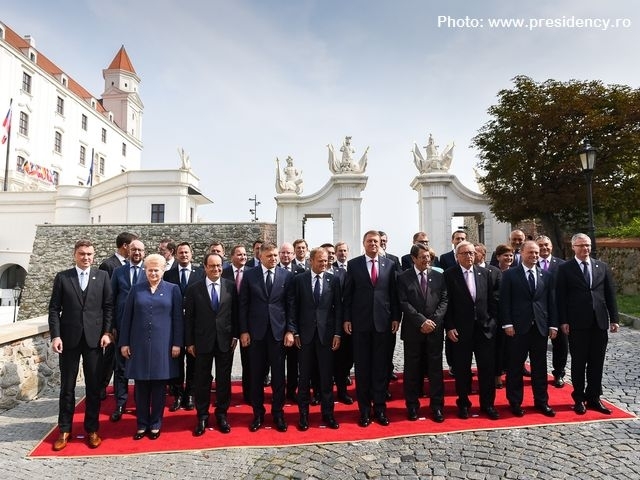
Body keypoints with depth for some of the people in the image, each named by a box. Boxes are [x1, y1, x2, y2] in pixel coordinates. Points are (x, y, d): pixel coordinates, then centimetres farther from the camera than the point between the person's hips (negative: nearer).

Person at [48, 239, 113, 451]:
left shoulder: (102, 276, 3)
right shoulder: (62, 277, 3)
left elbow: (108, 306, 2)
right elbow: (54, 309, 1)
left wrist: (106, 332, -6)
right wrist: (55, 335, -8)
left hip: (94, 338, 0)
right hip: (69, 338, 0)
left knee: (94, 386, 7)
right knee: (67, 387, 10)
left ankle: (92, 429, 19)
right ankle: (64, 430, 24)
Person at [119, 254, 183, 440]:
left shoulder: (173, 289, 1)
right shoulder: (136, 289, 5)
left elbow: (178, 318, -1)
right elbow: (127, 317, 6)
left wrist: (177, 343, -5)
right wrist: (124, 342, 2)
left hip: (162, 345, -1)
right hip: (139, 344, 2)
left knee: (159, 386, 7)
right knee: (140, 386, 9)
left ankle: (155, 424, 22)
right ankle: (142, 424, 23)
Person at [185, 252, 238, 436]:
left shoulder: (231, 286, 0)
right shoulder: (194, 288, -2)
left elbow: (235, 313, 3)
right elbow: (189, 317, -1)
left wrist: (235, 336, 0)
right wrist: (189, 342, -2)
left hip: (225, 340, 1)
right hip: (203, 341, 0)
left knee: (224, 379, 10)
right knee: (202, 380, 9)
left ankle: (221, 414, 26)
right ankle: (202, 416, 25)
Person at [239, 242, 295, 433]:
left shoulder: (287, 276, 1)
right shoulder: (249, 275, 1)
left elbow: (291, 305, 1)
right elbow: (243, 305, 2)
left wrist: (290, 331, -4)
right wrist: (243, 331, -3)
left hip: (278, 331, 0)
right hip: (256, 331, 0)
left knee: (278, 374, 8)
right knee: (256, 374, 10)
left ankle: (278, 413, 23)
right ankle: (258, 413, 25)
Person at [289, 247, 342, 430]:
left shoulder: (333, 280, 2)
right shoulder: (299, 279, 0)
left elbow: (338, 308, 2)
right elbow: (293, 307, 1)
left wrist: (337, 333, -3)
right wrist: (294, 332, -4)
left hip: (326, 334, 1)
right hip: (305, 334, 0)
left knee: (326, 376, 7)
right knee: (304, 376, 9)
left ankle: (327, 413, 22)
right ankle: (304, 414, 23)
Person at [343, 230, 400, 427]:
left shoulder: (389, 265, 5)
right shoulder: (353, 264, 2)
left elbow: (394, 293, 6)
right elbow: (347, 294, 1)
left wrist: (396, 317, 2)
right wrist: (346, 319, -3)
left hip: (383, 322, 1)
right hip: (360, 322, -1)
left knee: (381, 366, 8)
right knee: (362, 366, 7)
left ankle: (380, 407, 21)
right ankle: (364, 409, 19)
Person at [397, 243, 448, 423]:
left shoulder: (439, 276, 8)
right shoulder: (403, 278, 1)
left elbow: (444, 300, 3)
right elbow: (404, 303, -6)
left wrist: (433, 320, -10)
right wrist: (422, 321, -14)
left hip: (435, 329, 2)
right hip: (413, 330, -1)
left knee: (435, 368, 6)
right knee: (412, 369, 7)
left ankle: (437, 406, 17)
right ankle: (412, 405, 19)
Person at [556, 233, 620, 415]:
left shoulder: (603, 267, 9)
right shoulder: (565, 268, -2)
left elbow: (610, 294, 9)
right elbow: (560, 297, -4)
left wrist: (614, 319, 4)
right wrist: (563, 321, -9)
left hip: (600, 322, 3)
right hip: (577, 323, -3)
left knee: (597, 362, 10)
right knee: (578, 362, 6)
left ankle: (593, 398, 23)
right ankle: (579, 398, 19)